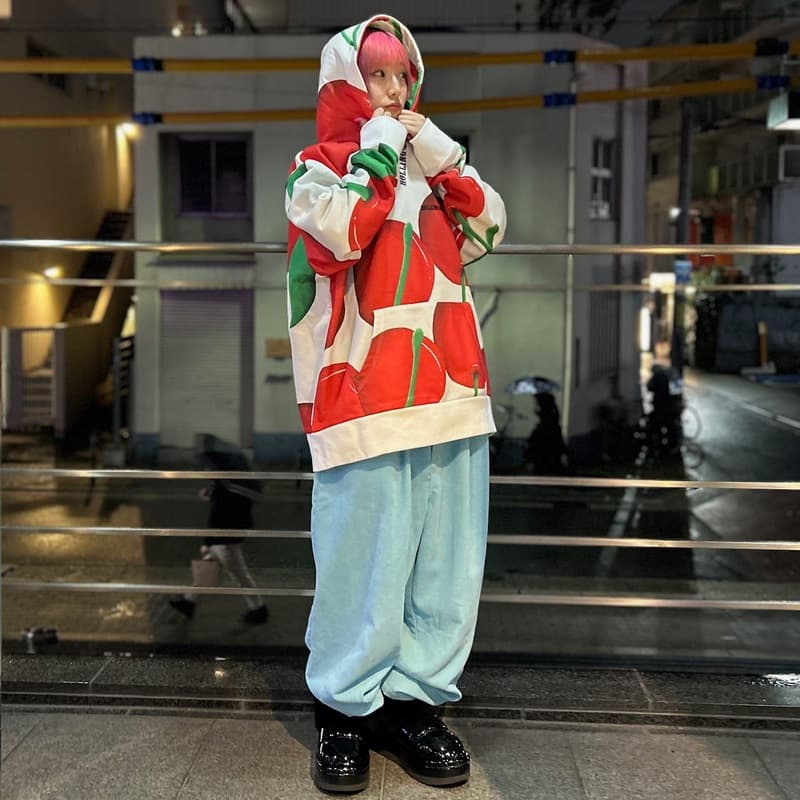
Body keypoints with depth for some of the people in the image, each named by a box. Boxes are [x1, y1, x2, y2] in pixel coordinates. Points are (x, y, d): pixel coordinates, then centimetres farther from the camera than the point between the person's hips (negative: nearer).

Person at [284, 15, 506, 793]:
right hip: (365, 400, -6)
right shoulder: (316, 167, 2)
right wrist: (377, 152, -7)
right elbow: (342, 230, -18)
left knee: (447, 563, 7)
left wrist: (439, 155, 4)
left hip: (451, 395, 6)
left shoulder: (426, 166, 21)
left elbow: (488, 227, 12)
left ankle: (413, 699, 19)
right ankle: (345, 708, 14)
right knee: (365, 562, -3)